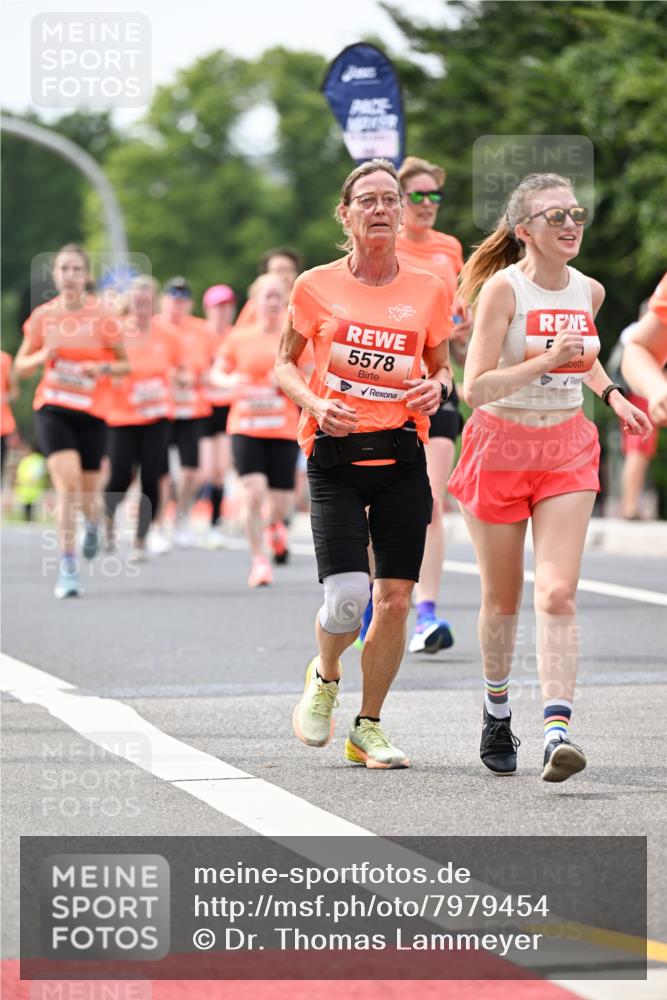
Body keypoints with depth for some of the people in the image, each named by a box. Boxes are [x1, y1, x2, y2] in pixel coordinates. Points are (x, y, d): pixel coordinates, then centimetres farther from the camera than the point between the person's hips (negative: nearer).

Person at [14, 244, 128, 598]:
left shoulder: (102, 316, -3)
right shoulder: (43, 316, 1)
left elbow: (126, 364, 4)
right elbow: (21, 367, 8)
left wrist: (104, 368, -17)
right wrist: (42, 356, -13)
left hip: (92, 412, 0)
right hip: (53, 409, 0)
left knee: (87, 490, 7)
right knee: (67, 483, -18)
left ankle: (93, 521, 46)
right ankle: (67, 567, -14)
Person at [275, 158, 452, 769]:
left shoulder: (429, 291, 5)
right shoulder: (316, 287, 0)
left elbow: (443, 369, 17)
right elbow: (284, 365, 9)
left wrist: (437, 386, -6)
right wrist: (315, 404, -10)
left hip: (402, 456, 2)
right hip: (336, 456, -2)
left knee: (395, 600, -2)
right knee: (347, 597, -15)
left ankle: (368, 729, 16)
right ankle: (324, 677, 19)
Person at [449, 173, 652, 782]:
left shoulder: (589, 292, 3)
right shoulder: (503, 288, -14)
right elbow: (475, 388, -21)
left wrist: (611, 394, 10)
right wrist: (547, 360, -29)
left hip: (568, 452, 3)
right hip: (500, 449, -3)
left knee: (558, 594, -13)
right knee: (502, 599, 9)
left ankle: (557, 731, -21)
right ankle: (497, 710, 34)